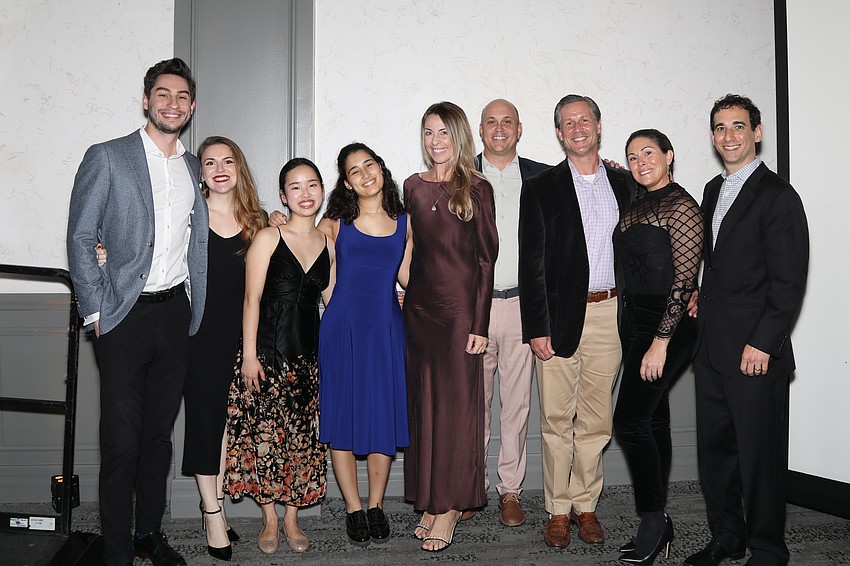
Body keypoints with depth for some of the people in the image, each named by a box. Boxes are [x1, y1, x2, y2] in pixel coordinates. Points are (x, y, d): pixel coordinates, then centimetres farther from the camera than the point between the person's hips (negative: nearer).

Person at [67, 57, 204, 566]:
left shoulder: (194, 167, 12)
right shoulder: (106, 158, -3)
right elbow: (80, 239, -4)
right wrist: (96, 311, -9)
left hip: (175, 312, 5)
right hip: (125, 315, -4)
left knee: (160, 432, 14)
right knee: (121, 441, 0)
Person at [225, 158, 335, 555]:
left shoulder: (328, 244, 8)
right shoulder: (268, 238, -4)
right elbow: (252, 300, -7)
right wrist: (249, 355, -11)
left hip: (309, 356, 4)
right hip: (268, 352, -3)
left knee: (303, 436, 7)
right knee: (264, 434, 1)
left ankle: (292, 518, 22)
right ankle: (270, 520, 18)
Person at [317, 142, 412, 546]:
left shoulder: (403, 221, 8)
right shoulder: (336, 221, 4)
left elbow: (407, 276, 10)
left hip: (386, 327, 1)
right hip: (342, 326, -1)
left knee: (384, 415, 5)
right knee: (343, 415, 2)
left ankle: (377, 506, 21)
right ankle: (353, 509, 17)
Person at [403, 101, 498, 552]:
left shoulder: (476, 189, -4)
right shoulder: (413, 187, 9)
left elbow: (487, 258, -6)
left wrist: (480, 323, -11)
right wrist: (408, 292, 7)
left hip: (461, 306, -5)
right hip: (420, 306, 5)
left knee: (457, 403, 1)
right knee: (423, 401, 9)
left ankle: (451, 506, 11)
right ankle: (430, 501, 20)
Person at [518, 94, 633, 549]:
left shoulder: (622, 184, 11)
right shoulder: (540, 188, 2)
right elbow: (532, 264, -3)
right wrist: (537, 327, -9)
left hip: (609, 314, 3)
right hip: (560, 316, -2)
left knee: (595, 420, 9)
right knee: (557, 421, 3)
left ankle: (585, 505, 22)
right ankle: (558, 511, 16)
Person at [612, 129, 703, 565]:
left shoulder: (681, 206, -11)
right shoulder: (637, 205, 14)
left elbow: (684, 280, -16)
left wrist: (660, 342, -19)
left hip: (667, 326, -8)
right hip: (635, 321, 9)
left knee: (630, 421, -11)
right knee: (653, 421, 12)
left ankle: (653, 521, 5)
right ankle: (658, 525, 20)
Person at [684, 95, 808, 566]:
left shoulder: (778, 196, -9)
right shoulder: (713, 190, 15)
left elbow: (789, 281, -14)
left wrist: (762, 344, -17)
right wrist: (701, 296, 8)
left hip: (755, 352, -7)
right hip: (711, 348, 7)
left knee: (760, 455, 3)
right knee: (714, 448, 14)